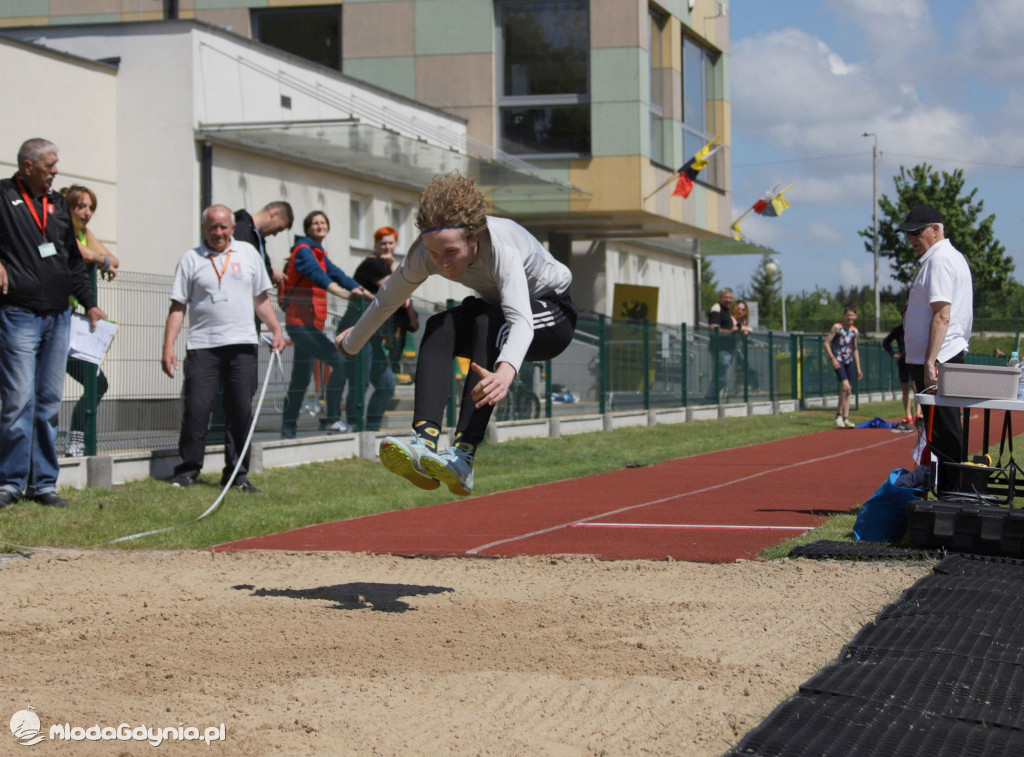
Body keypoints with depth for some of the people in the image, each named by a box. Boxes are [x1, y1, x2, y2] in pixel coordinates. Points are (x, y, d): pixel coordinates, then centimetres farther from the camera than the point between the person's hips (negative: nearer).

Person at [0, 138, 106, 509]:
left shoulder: (57, 204, 17)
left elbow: (74, 260, 23)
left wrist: (89, 303, 20)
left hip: (58, 315, 6)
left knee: (49, 402, 7)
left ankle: (43, 482, 11)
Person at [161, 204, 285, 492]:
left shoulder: (248, 252, 12)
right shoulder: (191, 259, 6)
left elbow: (261, 298, 18)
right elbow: (178, 306, 3)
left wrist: (276, 330, 8)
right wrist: (168, 347, -3)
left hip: (241, 345, 2)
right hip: (202, 346, -2)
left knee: (241, 411, 2)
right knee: (196, 409, -6)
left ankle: (237, 474, 9)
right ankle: (187, 470, 6)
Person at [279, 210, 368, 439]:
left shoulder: (320, 255, 22)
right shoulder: (303, 250, -7)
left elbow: (336, 273, 9)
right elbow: (316, 274, -25)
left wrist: (359, 290, -8)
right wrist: (340, 291, -41)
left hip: (311, 325, 10)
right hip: (301, 323, -10)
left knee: (301, 380, 11)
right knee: (339, 361, -19)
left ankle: (288, 428, 16)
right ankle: (333, 420, -18)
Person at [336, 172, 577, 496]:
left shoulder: (501, 246, -36)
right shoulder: (426, 252, -19)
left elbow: (521, 319, -50)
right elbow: (386, 301, 0)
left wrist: (505, 372, -69)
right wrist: (351, 344, 13)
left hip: (552, 314, -6)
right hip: (494, 319, 6)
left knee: (481, 318, -36)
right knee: (438, 326, -26)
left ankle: (463, 456, -47)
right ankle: (425, 441, -43)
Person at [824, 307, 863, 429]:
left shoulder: (855, 331, 11)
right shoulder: (837, 327, -6)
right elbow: (826, 343, -7)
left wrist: (858, 368, 18)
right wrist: (832, 358, -18)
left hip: (849, 361, 6)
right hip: (838, 361, -6)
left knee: (849, 391, 3)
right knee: (846, 386, -21)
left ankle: (846, 419, 6)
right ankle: (839, 415, -12)